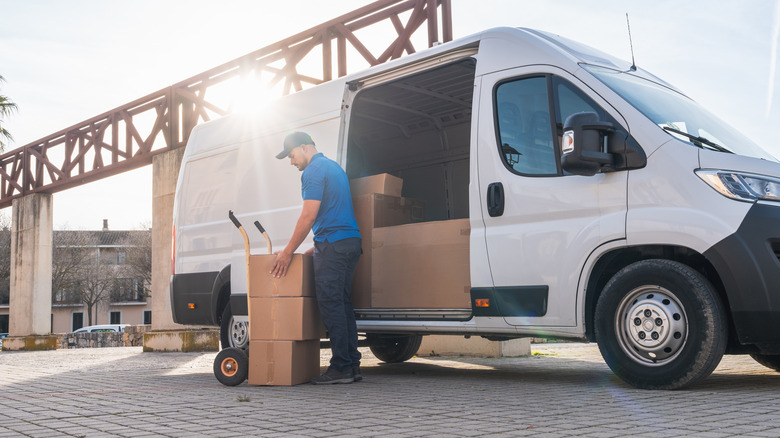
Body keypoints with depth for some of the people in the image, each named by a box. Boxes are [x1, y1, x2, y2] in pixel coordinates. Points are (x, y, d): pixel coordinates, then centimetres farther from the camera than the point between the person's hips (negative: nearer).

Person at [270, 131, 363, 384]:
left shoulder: (314, 170, -6)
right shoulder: (334, 167, 24)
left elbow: (309, 215, -14)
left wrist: (288, 252, -9)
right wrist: (317, 248, 27)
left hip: (333, 244, -10)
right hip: (351, 242, 10)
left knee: (331, 304, -8)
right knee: (343, 304, 9)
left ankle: (341, 368, -8)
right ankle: (352, 366, 9)